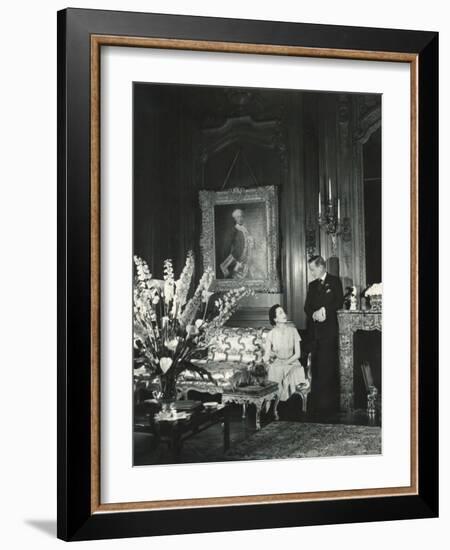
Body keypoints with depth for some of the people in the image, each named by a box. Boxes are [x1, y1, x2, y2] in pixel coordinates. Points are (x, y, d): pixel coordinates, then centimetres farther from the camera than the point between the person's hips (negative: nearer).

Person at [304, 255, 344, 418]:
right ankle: (317, 404, 3)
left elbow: (339, 302, -5)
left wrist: (324, 310, -14)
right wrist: (314, 314, -6)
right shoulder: (312, 285, 20)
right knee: (316, 367, 1)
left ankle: (329, 404, -5)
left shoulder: (335, 281, 4)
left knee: (328, 367, -8)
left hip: (329, 330, -5)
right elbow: (307, 307, 14)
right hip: (314, 330, 5)